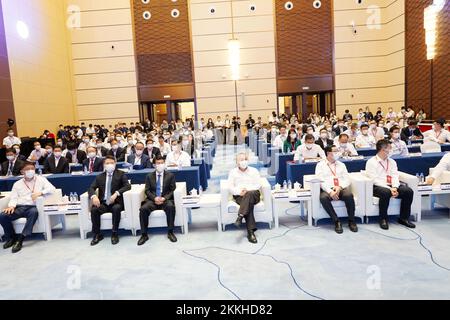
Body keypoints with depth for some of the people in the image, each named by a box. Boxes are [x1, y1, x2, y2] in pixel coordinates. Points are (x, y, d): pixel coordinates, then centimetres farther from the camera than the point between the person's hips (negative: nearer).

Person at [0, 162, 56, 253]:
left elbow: (52, 189, 0)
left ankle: (20, 239, -33)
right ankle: (11, 237, 2)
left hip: (32, 207, -3)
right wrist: (11, 206, -11)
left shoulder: (41, 179, 13)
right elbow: (13, 198, 11)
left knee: (34, 212, -38)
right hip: (19, 207, 3)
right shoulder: (17, 184, 20)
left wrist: (40, 192, -16)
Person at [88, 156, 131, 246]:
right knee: (94, 210, -25)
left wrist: (116, 193, -26)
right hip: (103, 203, 3)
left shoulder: (121, 174, 3)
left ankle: (115, 234, -18)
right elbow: (91, 188, 4)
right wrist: (93, 196, -19)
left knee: (116, 208, -34)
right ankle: (97, 235, -7)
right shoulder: (99, 177, 13)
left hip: (116, 202, -3)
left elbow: (128, 186, -10)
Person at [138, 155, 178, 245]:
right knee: (143, 209, -28)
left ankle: (170, 232, -23)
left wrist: (164, 198, -14)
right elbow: (147, 191, 6)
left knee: (170, 206, -35)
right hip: (152, 200, 2)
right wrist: (154, 198, -14)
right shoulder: (149, 176, 12)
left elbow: (172, 190, 3)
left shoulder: (170, 175, 9)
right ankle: (144, 234, -16)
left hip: (166, 199, -1)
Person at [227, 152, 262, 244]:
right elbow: (230, 187, 6)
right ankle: (251, 231, -40)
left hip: (253, 194, 1)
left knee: (250, 193, -38)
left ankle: (240, 217, -43)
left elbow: (258, 185, 4)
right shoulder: (233, 172, 16)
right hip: (239, 196, 0)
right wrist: (239, 191, -15)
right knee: (249, 204, -34)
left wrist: (247, 190, -15)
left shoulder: (254, 171, 15)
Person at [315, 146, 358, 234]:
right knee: (323, 198, -35)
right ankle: (336, 222, -23)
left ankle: (351, 221, -14)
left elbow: (347, 180, 9)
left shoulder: (341, 165, 20)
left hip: (341, 189, 2)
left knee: (349, 195, -30)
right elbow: (320, 180, -4)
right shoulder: (320, 165, 9)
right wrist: (330, 191, -19)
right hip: (327, 189, -2)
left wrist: (340, 187, -12)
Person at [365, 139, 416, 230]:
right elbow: (375, 180, -12)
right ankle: (383, 219, -19)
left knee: (408, 191, -19)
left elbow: (395, 176, 5)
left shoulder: (392, 161, 17)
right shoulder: (371, 162, -2)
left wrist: (394, 187, -15)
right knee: (386, 193, -37)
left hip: (391, 186, 6)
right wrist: (389, 189, -22)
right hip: (378, 187, -5)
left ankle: (403, 218, -4)